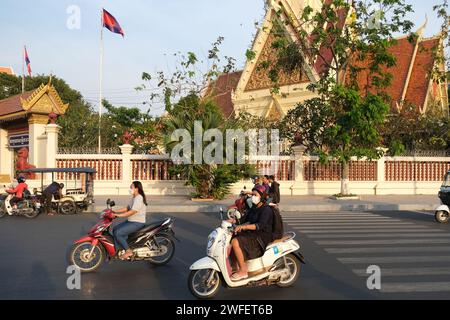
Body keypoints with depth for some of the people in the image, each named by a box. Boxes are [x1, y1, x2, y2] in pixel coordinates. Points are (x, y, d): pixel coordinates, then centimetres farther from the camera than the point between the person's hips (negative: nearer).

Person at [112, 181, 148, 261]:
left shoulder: (139, 198, -20)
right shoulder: (134, 198, 14)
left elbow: (131, 212, -25)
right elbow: (127, 208, 19)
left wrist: (117, 215, -24)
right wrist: (115, 211, 10)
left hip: (137, 223, -10)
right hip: (131, 221, 10)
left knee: (118, 233, -19)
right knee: (115, 230, 6)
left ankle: (128, 251, -8)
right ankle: (117, 251, 7)